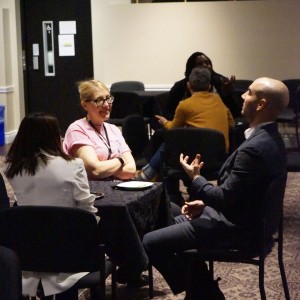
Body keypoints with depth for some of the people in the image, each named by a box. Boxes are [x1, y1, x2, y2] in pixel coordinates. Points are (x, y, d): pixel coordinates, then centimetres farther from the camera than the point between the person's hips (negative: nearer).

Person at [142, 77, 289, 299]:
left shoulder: (255, 148, -28)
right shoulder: (270, 138, 5)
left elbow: (226, 199, -26)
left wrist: (196, 178, -9)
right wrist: (205, 202, 5)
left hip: (233, 227, -10)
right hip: (245, 217, 10)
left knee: (150, 243, -7)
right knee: (172, 225, 26)